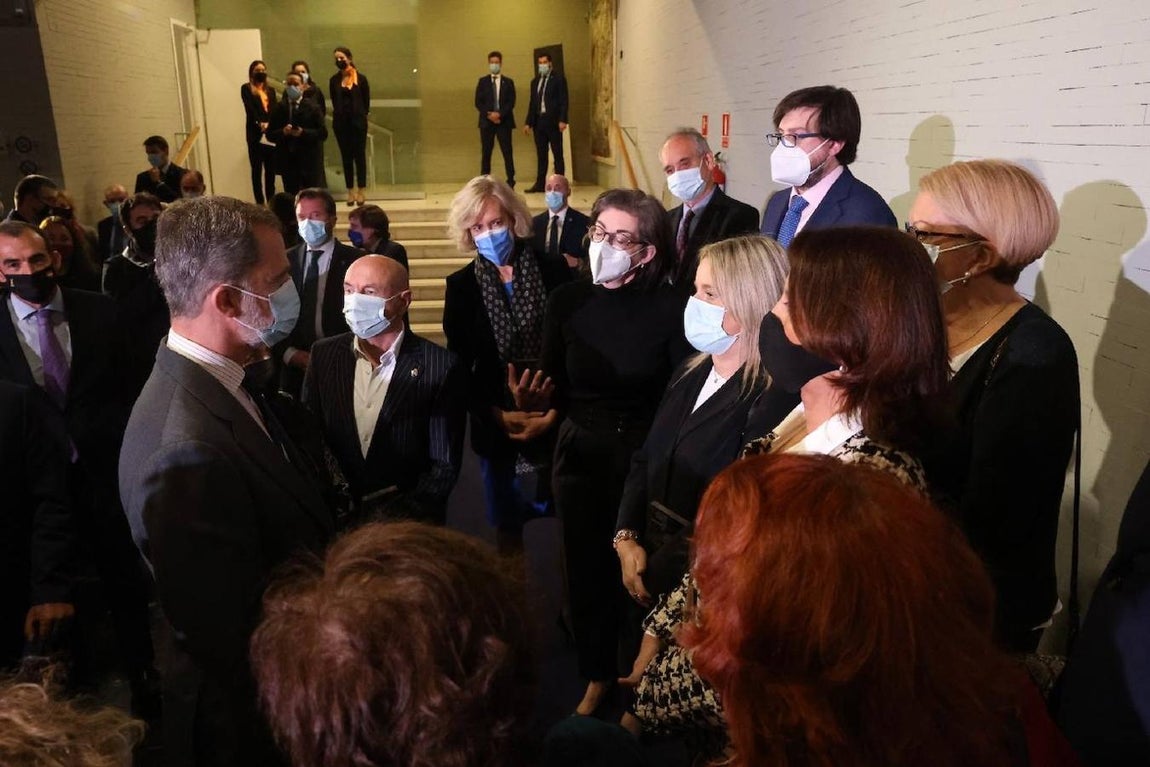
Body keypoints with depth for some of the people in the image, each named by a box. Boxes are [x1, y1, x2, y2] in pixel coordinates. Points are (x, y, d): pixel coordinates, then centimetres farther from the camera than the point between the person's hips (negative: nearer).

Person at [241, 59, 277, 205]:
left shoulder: (271, 90, 19)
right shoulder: (246, 89, 6)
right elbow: (250, 108, -8)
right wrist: (260, 123, -24)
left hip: (271, 135, 4)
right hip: (255, 135, -4)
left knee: (271, 169, 3)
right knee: (257, 169, -2)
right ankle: (260, 203, -1)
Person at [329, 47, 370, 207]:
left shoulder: (361, 78, -1)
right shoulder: (334, 80, 5)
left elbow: (366, 101, 2)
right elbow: (334, 101, 9)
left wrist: (361, 116, 1)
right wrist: (339, 114, 4)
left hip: (358, 122, -2)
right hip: (341, 122, 2)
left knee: (359, 156, 1)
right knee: (346, 157, 5)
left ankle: (360, 192, 6)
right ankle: (350, 192, 11)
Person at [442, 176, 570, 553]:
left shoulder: (554, 273, -4)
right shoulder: (460, 286, 2)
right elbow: (458, 365, 3)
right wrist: (496, 414, -9)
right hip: (495, 424, 2)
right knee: (506, 525, 13)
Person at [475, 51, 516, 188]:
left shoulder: (508, 82, 10)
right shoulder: (482, 81, 11)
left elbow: (511, 102, 1)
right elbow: (478, 102, 4)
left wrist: (500, 114, -14)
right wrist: (489, 115, -11)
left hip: (504, 121, -1)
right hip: (486, 121, 1)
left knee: (507, 152, -5)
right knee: (485, 153, 1)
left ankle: (511, 182, -4)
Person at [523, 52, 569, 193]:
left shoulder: (559, 78, -1)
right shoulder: (535, 81, 16)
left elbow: (563, 101, -7)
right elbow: (532, 103, 17)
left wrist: (562, 120, -16)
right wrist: (528, 122, 10)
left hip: (553, 121, -5)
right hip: (538, 121, 5)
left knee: (557, 154, -1)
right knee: (541, 155, 7)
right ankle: (539, 184, 8)